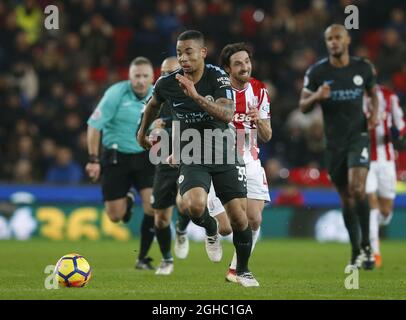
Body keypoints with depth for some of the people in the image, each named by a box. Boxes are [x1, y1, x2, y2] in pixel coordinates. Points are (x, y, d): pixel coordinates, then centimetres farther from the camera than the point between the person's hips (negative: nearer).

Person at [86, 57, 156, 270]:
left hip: (145, 157, 2)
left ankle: (143, 258, 0)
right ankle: (127, 200, 38)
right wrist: (94, 159, -13)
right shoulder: (116, 93, -13)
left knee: (153, 206, -15)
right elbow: (94, 125, -11)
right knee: (115, 216, -1)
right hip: (116, 157, -2)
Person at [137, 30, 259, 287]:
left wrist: (196, 96, -37)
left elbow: (228, 114, -27)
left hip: (224, 153, 0)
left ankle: (243, 270, 21)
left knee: (239, 217, -5)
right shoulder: (167, 84, -6)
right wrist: (142, 133, 30)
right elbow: (153, 105, 18)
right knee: (196, 206, -28)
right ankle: (211, 231, 9)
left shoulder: (217, 77, -13)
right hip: (192, 158, 1)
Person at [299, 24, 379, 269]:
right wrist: (316, 96, -20)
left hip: (358, 136, -1)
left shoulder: (363, 68, 1)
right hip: (334, 142, 1)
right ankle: (356, 252, 20)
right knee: (346, 198, 7)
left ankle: (366, 246, -6)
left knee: (357, 189, -20)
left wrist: (375, 112, -1)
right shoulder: (317, 72, -2)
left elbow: (373, 93, 19)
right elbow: (303, 106, 2)